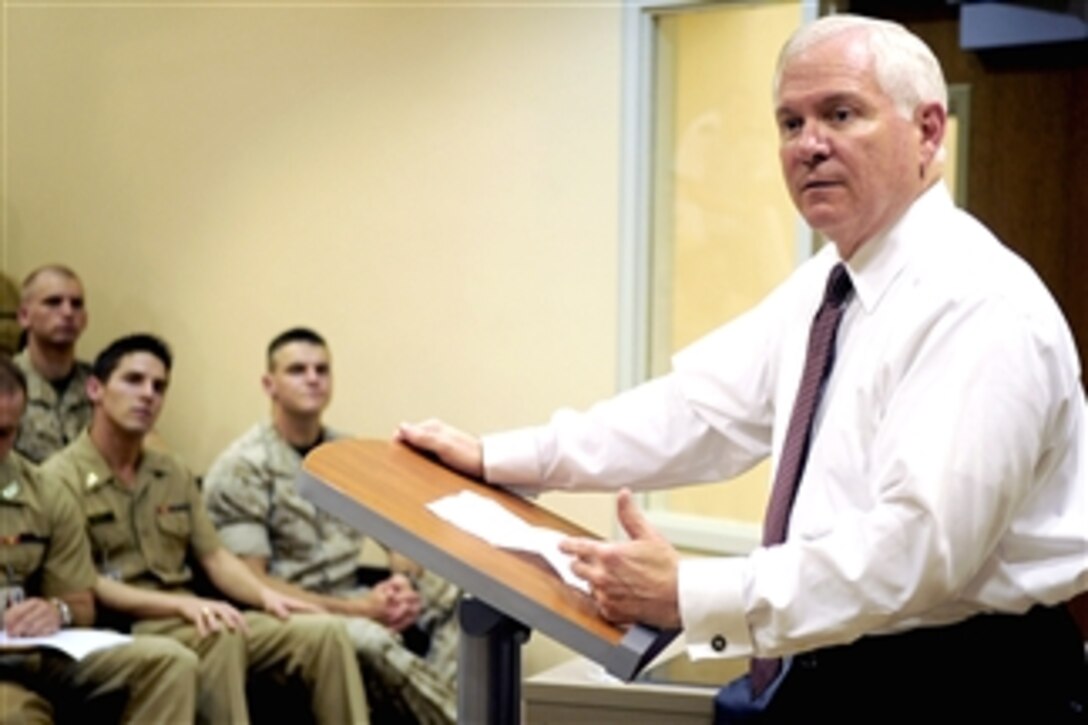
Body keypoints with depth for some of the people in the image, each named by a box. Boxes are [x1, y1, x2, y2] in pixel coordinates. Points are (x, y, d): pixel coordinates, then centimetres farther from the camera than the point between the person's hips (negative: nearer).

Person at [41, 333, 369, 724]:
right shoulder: (61, 478, -3)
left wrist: (265, 595, -5)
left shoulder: (175, 474, 19)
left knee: (324, 632, -16)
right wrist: (182, 604, -23)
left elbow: (215, 558, 16)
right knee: (221, 636, -38)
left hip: (191, 622, 7)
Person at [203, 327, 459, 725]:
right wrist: (358, 609, -20)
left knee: (459, 593, -19)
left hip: (352, 601, 6)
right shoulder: (241, 468, -7)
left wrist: (403, 583, -14)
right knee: (370, 641, -37)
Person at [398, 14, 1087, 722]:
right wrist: (496, 458, 1)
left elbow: (917, 544, -27)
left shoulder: (981, 308, -20)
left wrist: (691, 596, -26)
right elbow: (700, 410, 5)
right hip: (837, 667, 7)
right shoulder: (827, 284, 8)